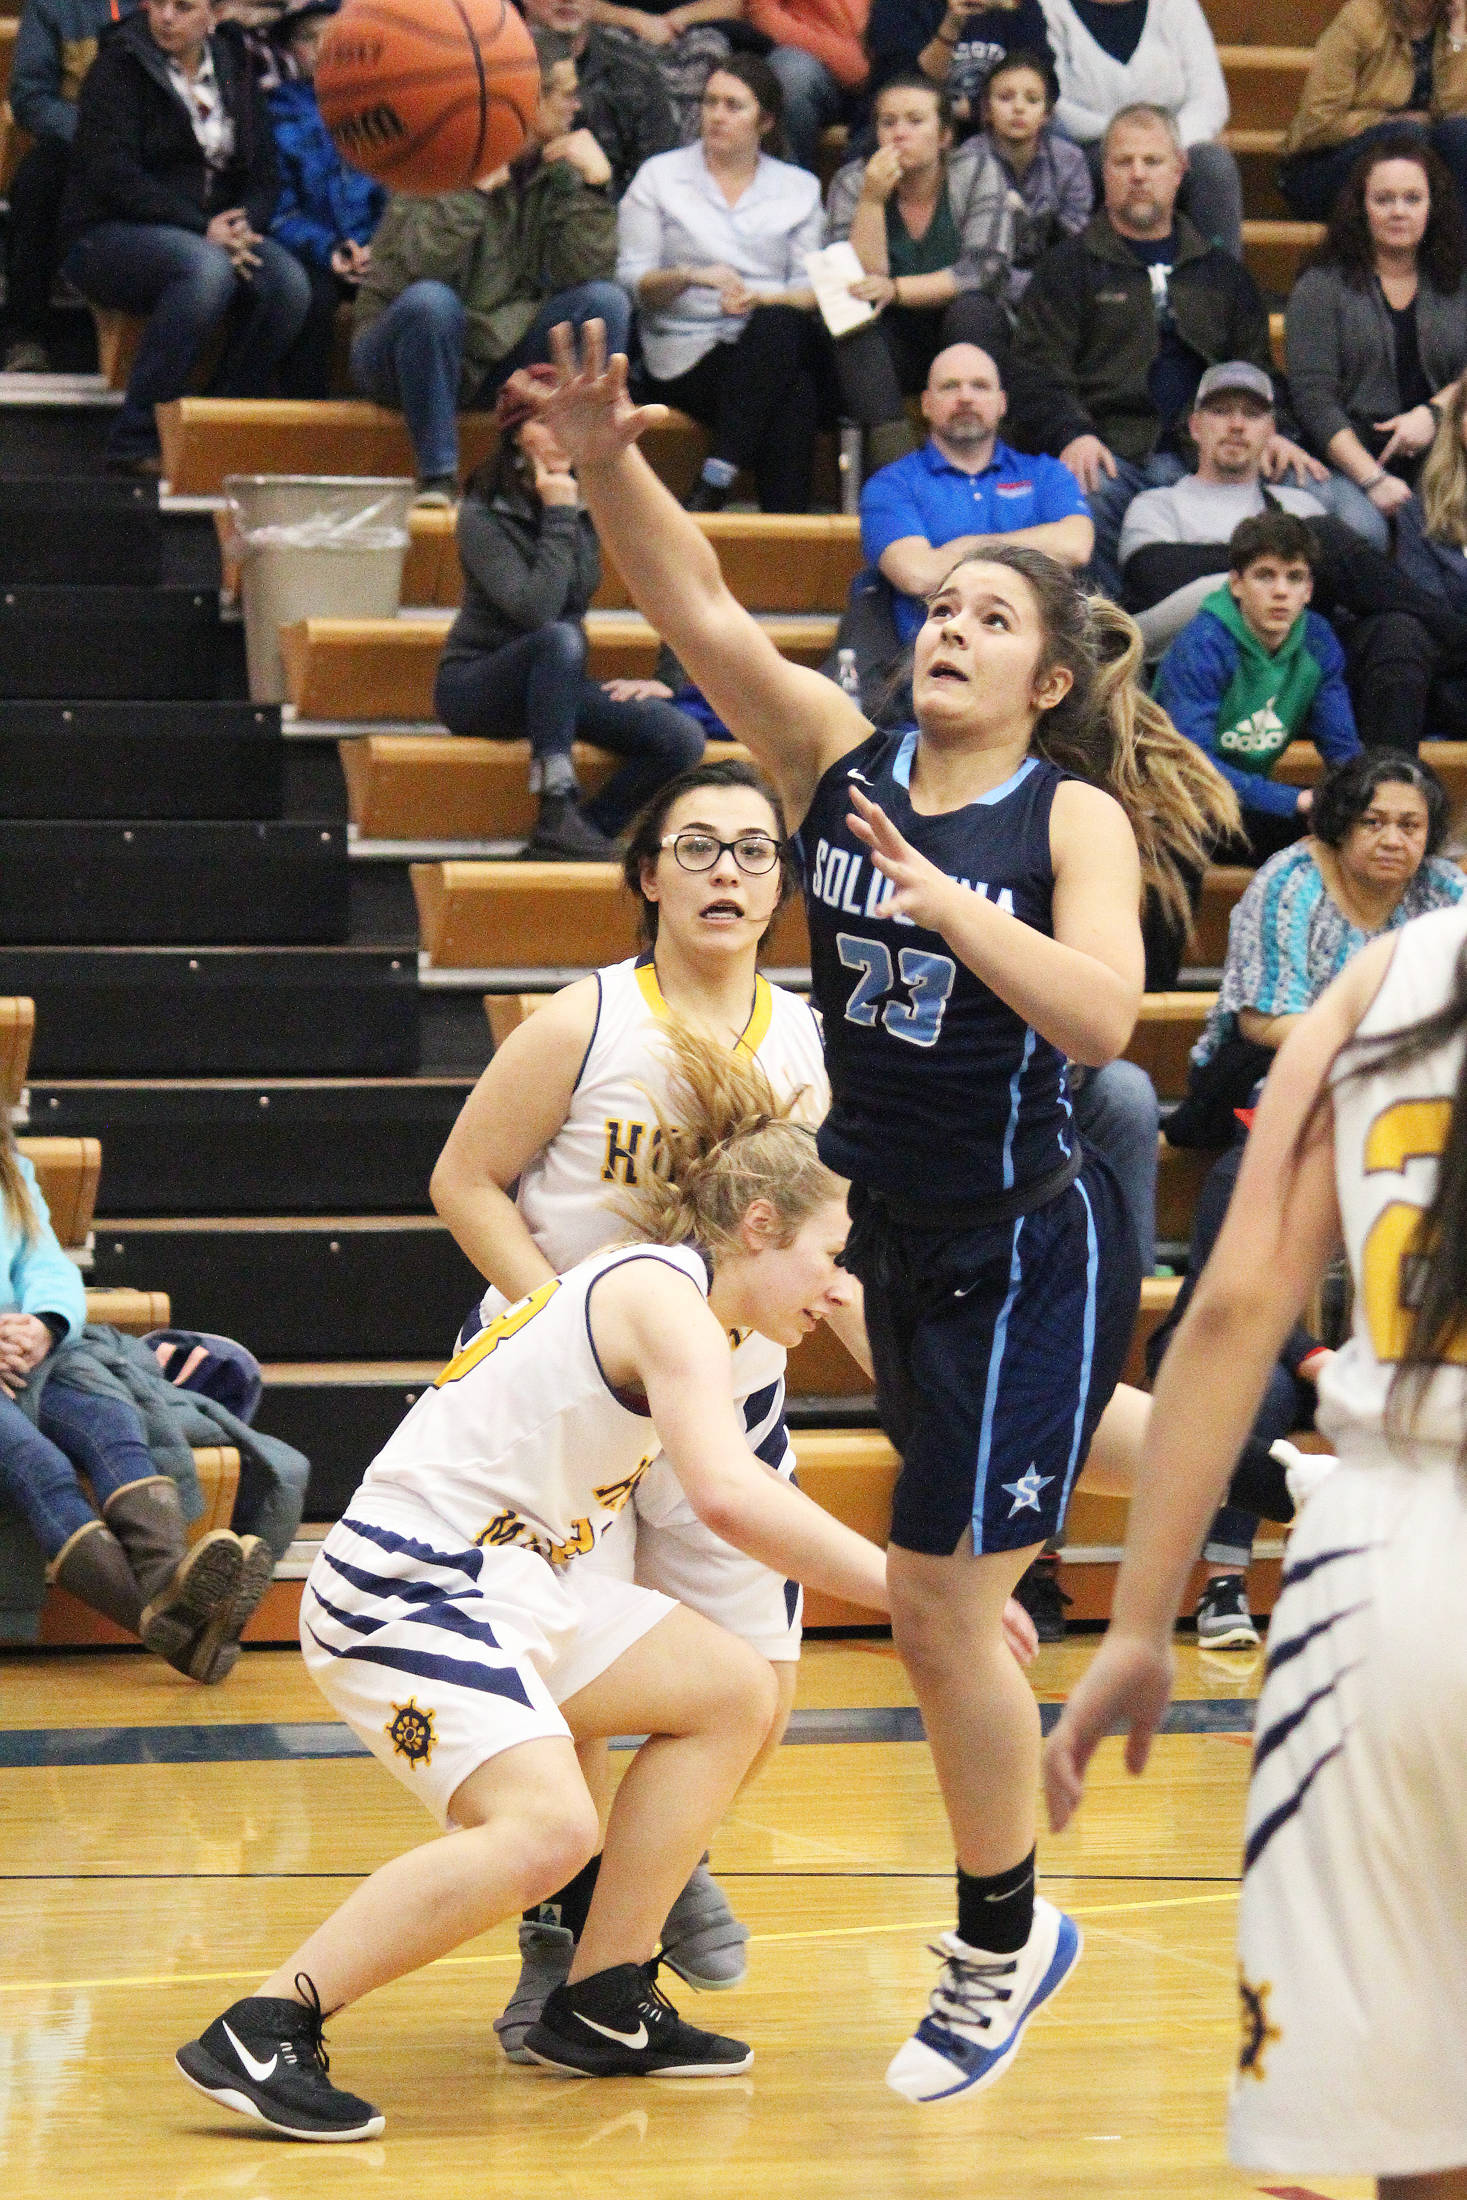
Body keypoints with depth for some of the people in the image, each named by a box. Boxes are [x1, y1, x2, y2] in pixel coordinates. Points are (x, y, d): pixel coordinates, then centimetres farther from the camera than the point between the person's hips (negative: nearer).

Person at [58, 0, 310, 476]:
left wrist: (244, 226, -13)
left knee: (289, 284, -25)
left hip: (218, 233, 5)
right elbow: (113, 174, -14)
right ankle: (135, 440, -32)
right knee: (207, 269, -37)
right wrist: (202, 230, -22)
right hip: (108, 236, -5)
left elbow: (263, 174, 10)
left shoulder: (235, 72, 12)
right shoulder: (117, 70, -4)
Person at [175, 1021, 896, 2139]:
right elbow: (728, 1493, -31)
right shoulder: (665, 1294, -14)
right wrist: (906, 1587, -27)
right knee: (548, 1827, -29)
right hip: (405, 1592, -11)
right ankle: (261, 2035, -24)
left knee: (734, 1692, 14)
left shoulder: (652, 1288, 17)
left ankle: (603, 2006, 15)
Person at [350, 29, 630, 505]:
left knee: (606, 301, -17)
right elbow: (420, 268, -28)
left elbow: (582, 272, -12)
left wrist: (594, 187, -20)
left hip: (504, 355, 4)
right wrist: (476, 187, -31)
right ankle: (437, 478, -25)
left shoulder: (558, 170, 1)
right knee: (431, 301, -37)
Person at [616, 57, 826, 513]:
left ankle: (714, 484, -43)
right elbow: (631, 280, 5)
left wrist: (761, 297, -14)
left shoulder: (799, 188, 18)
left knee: (778, 324, -38)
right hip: (686, 357, -2)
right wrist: (688, 276, -15)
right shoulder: (659, 176, 14)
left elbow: (813, 290, 7)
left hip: (773, 347, 2)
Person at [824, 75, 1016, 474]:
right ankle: (892, 457, -42)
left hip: (968, 337, -1)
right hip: (890, 349, 1)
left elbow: (984, 269, -17)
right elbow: (861, 280, -13)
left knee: (969, 308, -32)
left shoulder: (976, 170, -5)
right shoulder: (853, 182, -2)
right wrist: (872, 200, -23)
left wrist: (896, 290, -26)